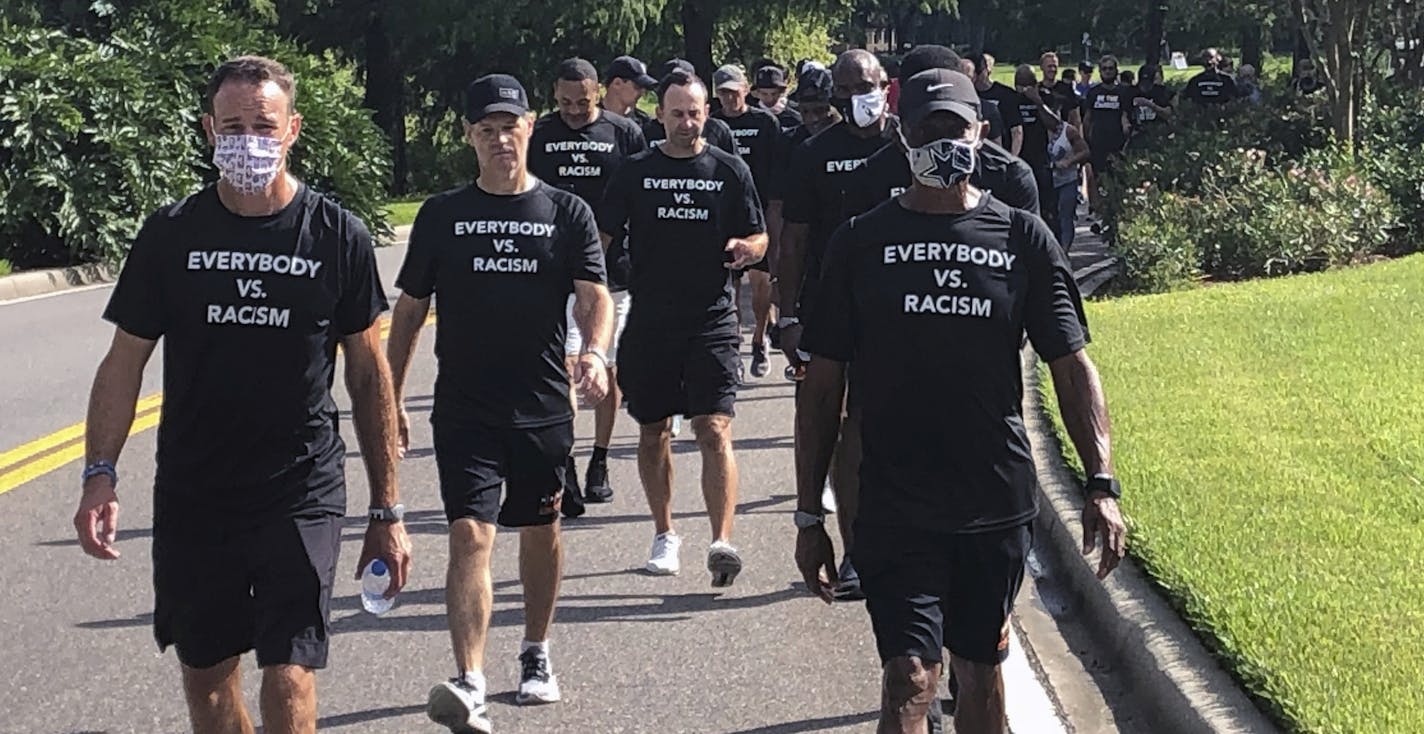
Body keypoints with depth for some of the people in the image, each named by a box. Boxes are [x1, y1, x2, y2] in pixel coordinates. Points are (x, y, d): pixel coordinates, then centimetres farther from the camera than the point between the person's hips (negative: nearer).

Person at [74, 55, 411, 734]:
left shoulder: (337, 236, -1)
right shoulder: (171, 234, 1)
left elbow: (369, 376, 5)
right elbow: (125, 361, 6)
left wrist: (386, 511, 4)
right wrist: (99, 475, -7)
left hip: (301, 494, -2)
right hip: (191, 495, 2)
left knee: (289, 679, -10)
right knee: (205, 672, 11)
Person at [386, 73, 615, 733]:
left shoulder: (566, 212, 3)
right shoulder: (441, 216, 4)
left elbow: (594, 296, -4)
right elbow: (410, 310, 10)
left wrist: (594, 352, -25)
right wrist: (391, 400, 8)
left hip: (544, 407, 1)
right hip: (464, 408, -1)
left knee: (540, 531, 14)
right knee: (471, 535, -13)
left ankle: (536, 656, 34)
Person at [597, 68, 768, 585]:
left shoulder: (730, 171, 5)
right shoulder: (635, 173, 6)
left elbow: (759, 239, 9)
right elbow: (601, 237, 8)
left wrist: (746, 248, -14)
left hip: (712, 320, -2)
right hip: (650, 322, 2)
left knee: (715, 431, -13)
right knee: (653, 432, 11)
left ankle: (722, 542, -21)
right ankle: (665, 535, 26)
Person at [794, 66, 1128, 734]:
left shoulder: (1023, 240, 4)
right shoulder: (861, 243, 1)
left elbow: (1071, 365, 3)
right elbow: (823, 382, 4)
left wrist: (1101, 484, -8)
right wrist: (809, 511, 2)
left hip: (999, 500, 2)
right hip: (895, 505, -2)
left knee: (981, 668, 14)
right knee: (910, 679, -10)